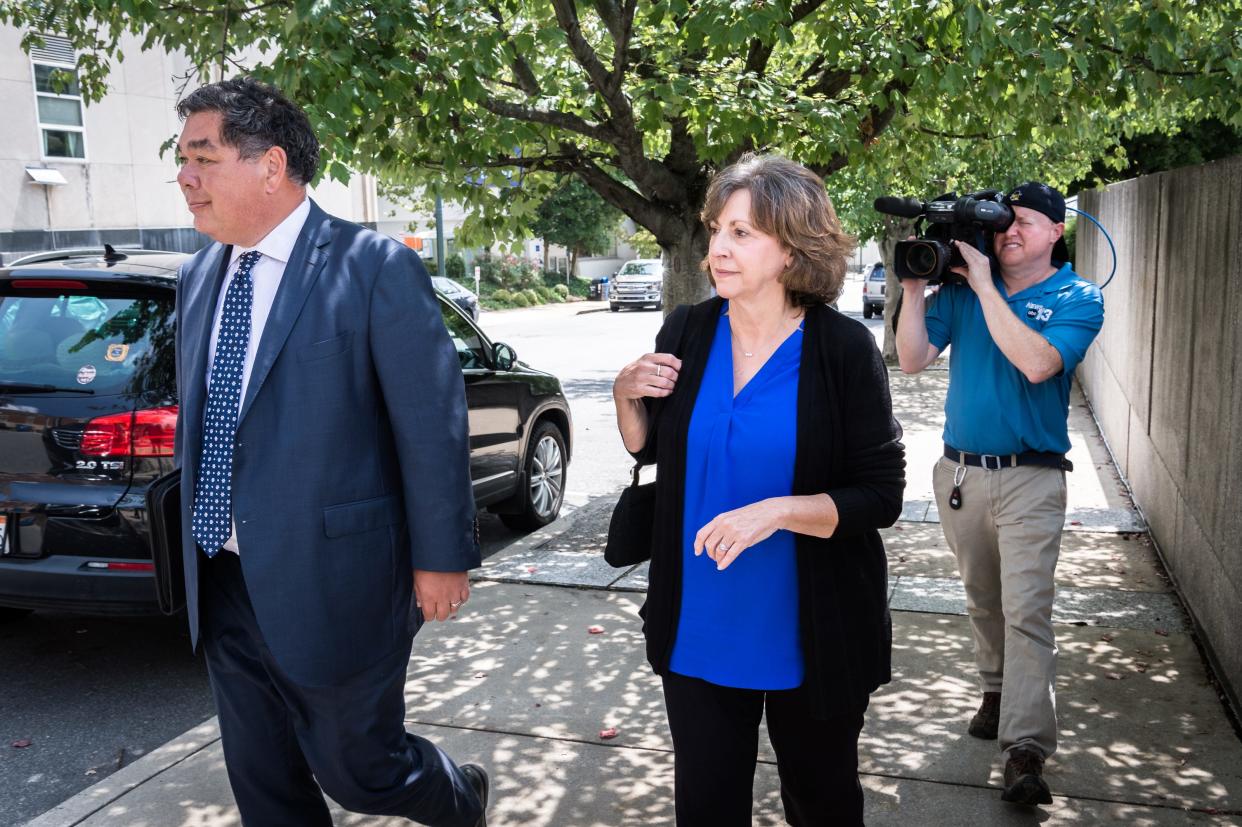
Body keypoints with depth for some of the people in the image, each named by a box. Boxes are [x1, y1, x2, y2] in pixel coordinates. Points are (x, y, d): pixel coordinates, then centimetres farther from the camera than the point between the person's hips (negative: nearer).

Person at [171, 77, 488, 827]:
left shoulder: (376, 267, -14)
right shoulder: (200, 277, 8)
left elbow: (432, 422, -13)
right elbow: (197, 422, 14)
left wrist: (440, 558, -12)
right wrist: (197, 551, 18)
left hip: (333, 583, -6)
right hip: (226, 587, 7)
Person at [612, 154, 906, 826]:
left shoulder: (844, 348, -14)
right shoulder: (686, 332, -3)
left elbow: (881, 497, -13)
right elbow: (648, 450, 11)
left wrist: (778, 511, -27)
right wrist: (627, 395, -8)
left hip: (809, 639, -2)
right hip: (697, 632, 3)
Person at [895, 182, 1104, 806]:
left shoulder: (1077, 298, -4)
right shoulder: (961, 284, 4)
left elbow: (1037, 363, -23)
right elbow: (913, 360, -2)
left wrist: (985, 287, -21)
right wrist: (914, 290, -14)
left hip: (1030, 478, -4)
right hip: (960, 472, 4)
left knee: (1027, 611, -10)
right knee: (982, 600, 17)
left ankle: (1025, 754, -9)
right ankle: (997, 689, 38)